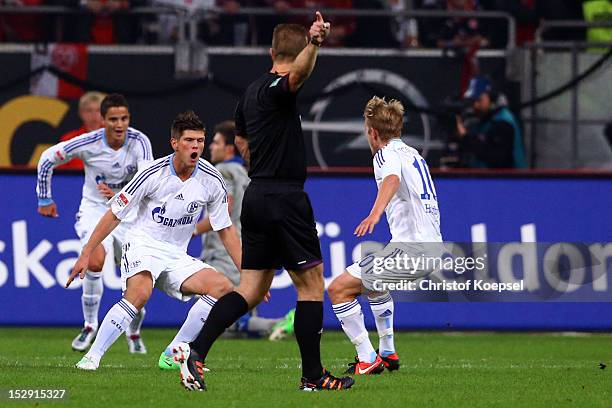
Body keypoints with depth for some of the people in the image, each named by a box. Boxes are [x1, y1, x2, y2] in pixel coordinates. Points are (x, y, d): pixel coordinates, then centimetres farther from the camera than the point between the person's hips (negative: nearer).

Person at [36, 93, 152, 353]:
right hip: (95, 208, -1)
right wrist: (44, 200, 4)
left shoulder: (139, 142, -17)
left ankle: (134, 333, 22)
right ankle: (90, 327, -10)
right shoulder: (88, 144, -19)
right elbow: (47, 159, -4)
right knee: (96, 260, -27)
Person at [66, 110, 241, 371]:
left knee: (223, 287, -15)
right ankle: (92, 357, -29)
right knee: (139, 294, -34)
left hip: (177, 257, 5)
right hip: (143, 245, -5)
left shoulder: (212, 180, -4)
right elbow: (115, 215, -7)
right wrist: (86, 253, -9)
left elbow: (225, 230, 7)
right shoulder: (154, 174, -14)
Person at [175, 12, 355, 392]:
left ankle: (195, 350, -6)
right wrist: (313, 44, -55)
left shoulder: (252, 91, 14)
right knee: (312, 284, 3)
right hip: (285, 200, -8)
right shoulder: (277, 88, -12)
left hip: (256, 194, 8)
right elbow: (298, 73, -37)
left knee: (252, 290, 8)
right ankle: (313, 375, 6)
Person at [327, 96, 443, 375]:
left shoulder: (386, 153, -5)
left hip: (410, 248, -10)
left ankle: (368, 360, -8)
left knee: (339, 288, -7)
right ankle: (388, 353, 33)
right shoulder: (414, 154, 21)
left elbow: (392, 178, -29)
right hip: (433, 246, 10)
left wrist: (375, 213, -46)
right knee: (372, 281, 36)